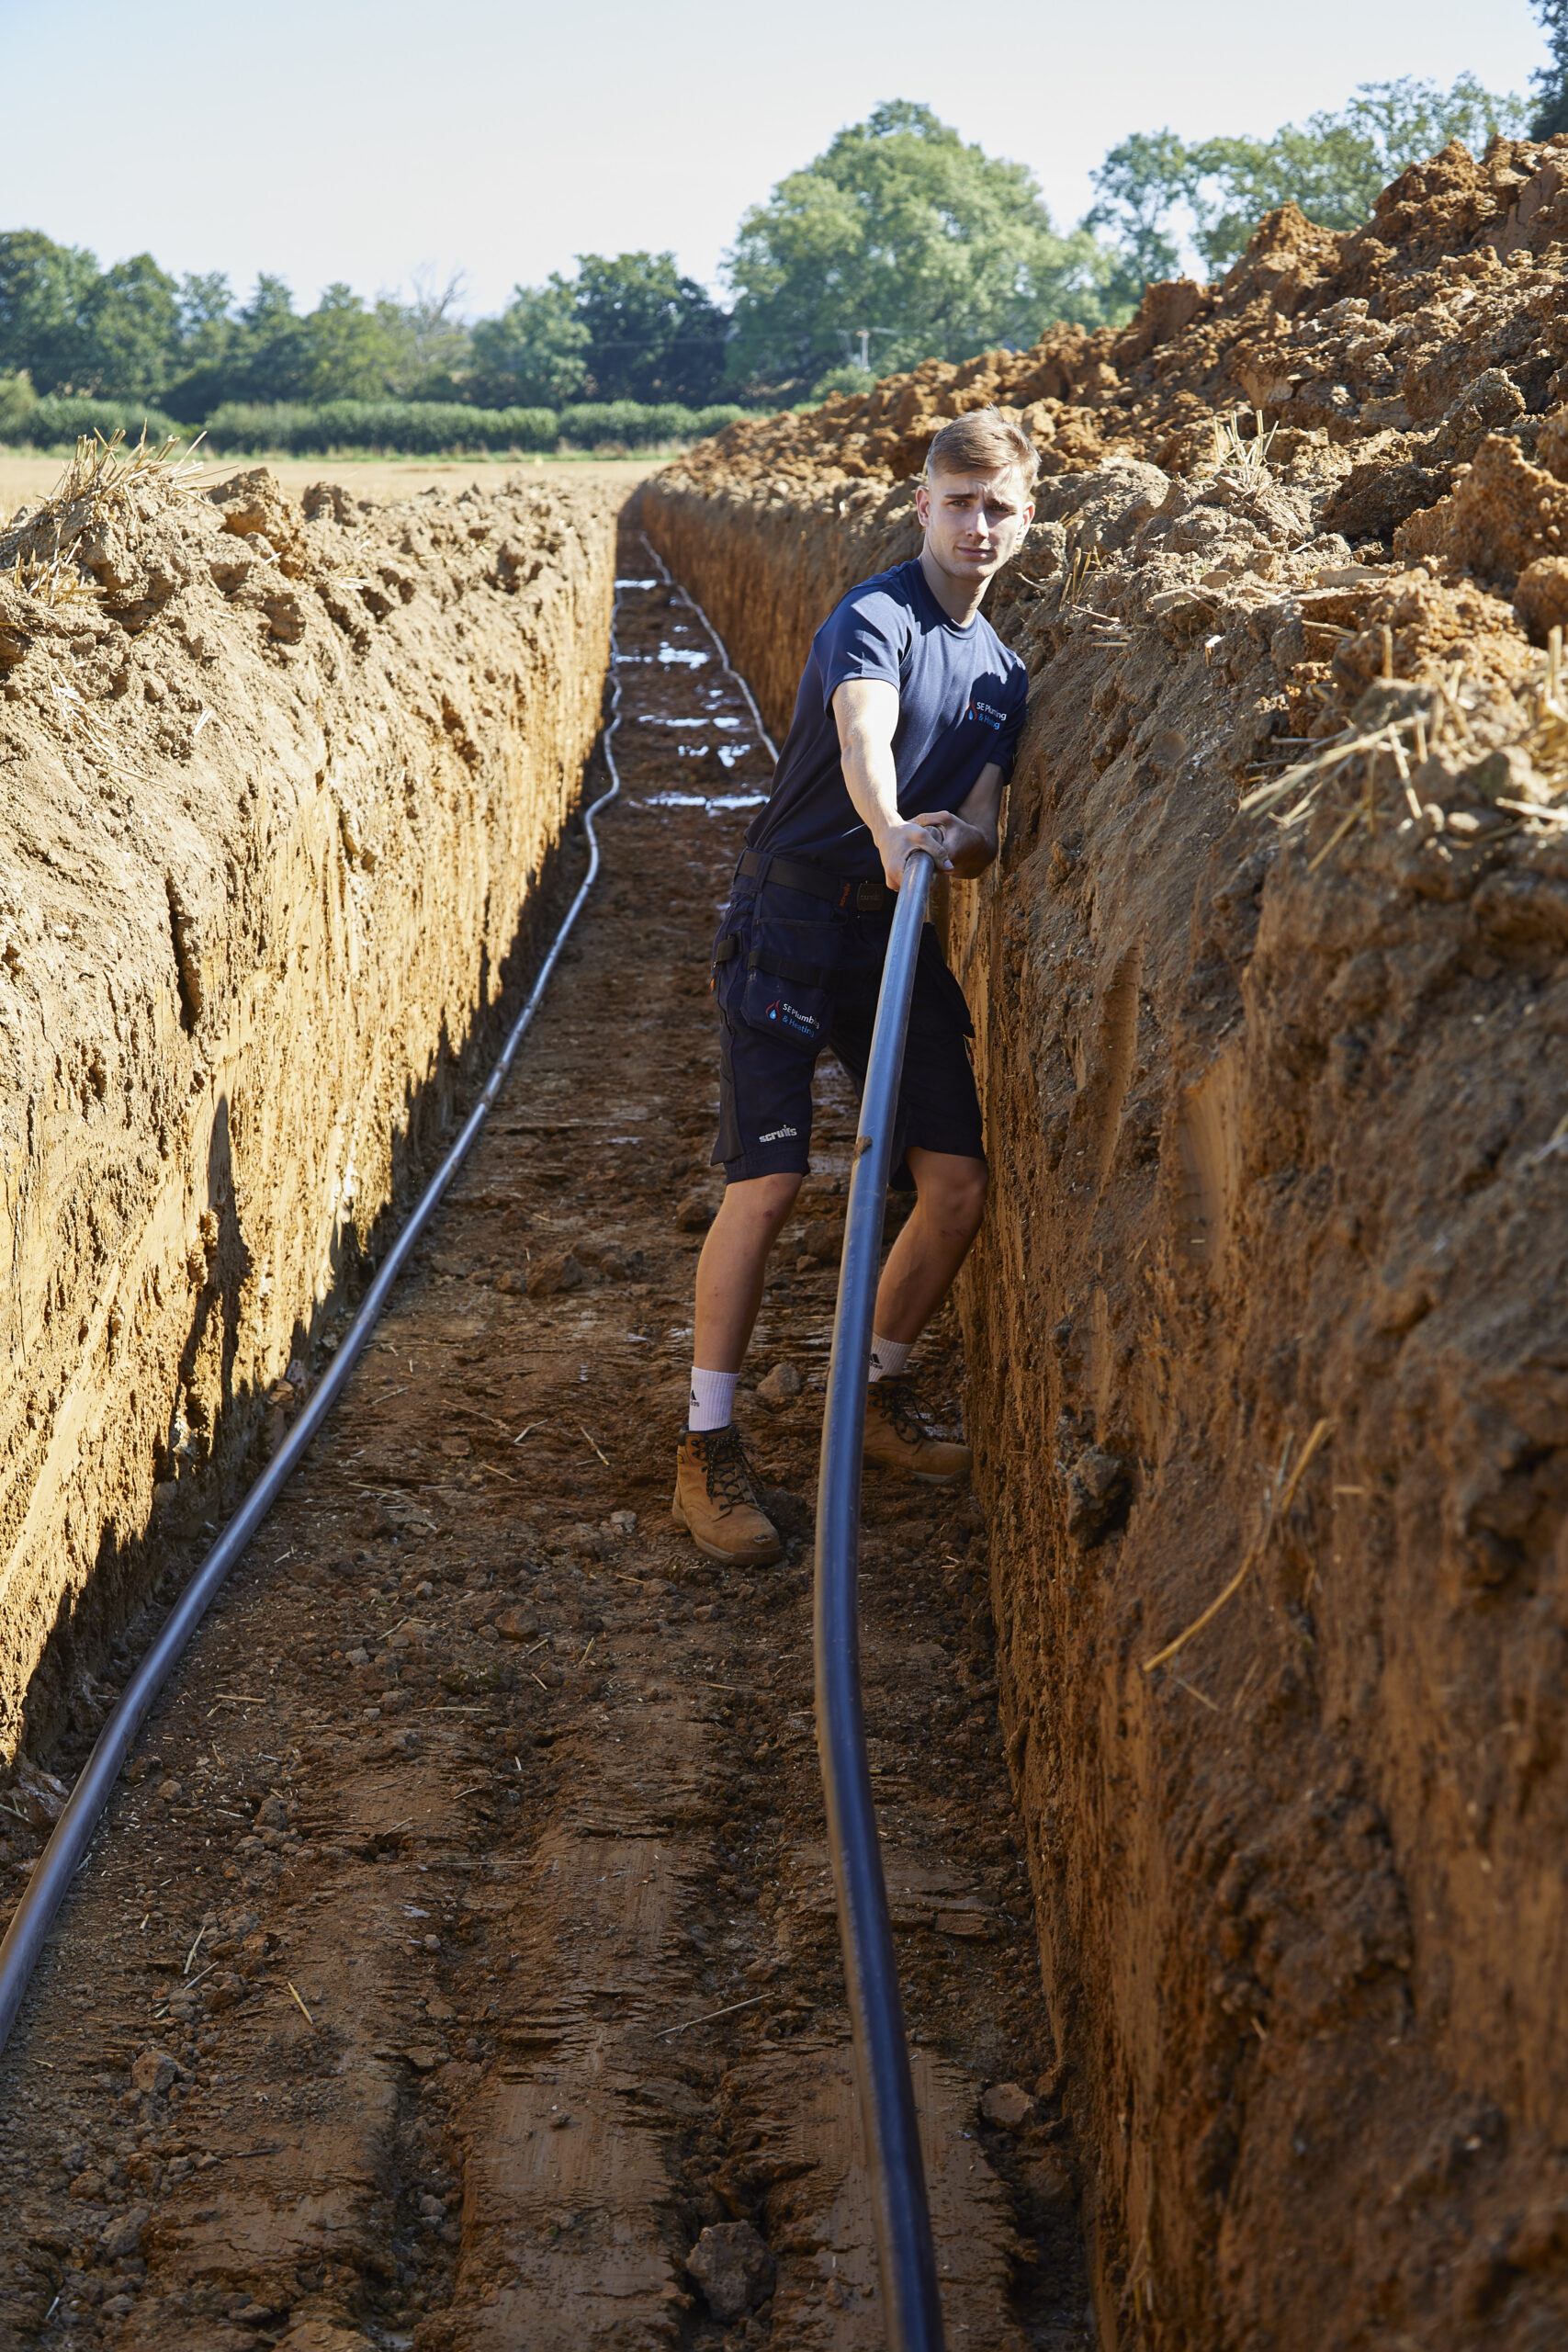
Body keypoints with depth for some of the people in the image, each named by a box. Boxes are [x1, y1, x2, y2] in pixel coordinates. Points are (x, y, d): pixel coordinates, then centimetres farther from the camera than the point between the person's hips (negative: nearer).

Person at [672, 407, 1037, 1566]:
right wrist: (890, 831, -52)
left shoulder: (1002, 672, 12)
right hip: (793, 917, -7)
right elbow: (862, 731, -31)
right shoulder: (874, 616, -10)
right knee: (768, 1182, -14)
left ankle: (885, 1395, 24)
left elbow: (982, 833, 4)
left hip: (897, 927, 7)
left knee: (960, 1183, 2)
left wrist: (959, 840, -20)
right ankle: (708, 1448, -3)